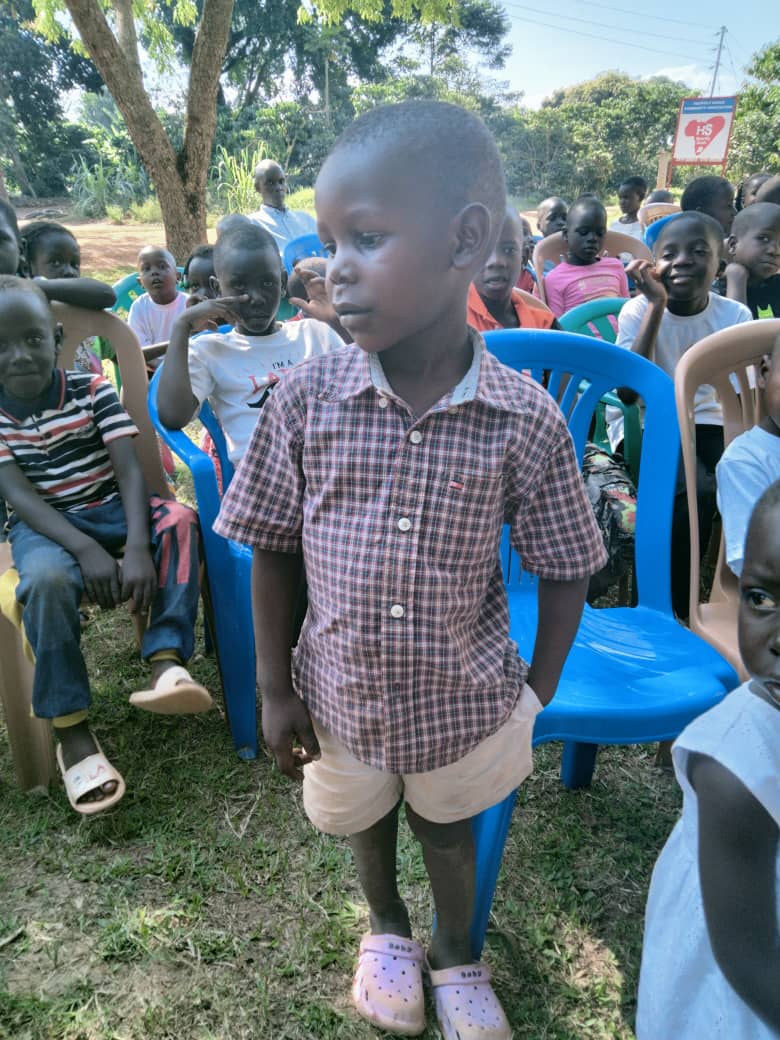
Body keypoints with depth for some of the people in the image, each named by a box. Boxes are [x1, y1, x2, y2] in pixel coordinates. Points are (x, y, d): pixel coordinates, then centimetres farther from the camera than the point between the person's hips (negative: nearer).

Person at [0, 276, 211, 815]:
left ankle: (166, 659, -35)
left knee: (179, 520, -29)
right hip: (44, 524, -1)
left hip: (110, 508, 2)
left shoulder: (93, 391, -5)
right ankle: (71, 730, -24)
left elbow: (129, 471, -12)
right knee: (47, 580, -34)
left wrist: (137, 546, -28)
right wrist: (86, 549, -27)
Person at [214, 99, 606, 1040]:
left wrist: (536, 695, -4)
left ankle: (456, 956, 59)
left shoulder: (527, 421, -20)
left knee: (449, 826, 26)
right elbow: (272, 551, -7)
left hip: (465, 698, -1)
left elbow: (564, 570, -7)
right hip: (342, 693, 2)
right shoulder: (306, 399, -17)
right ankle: (386, 926, 63)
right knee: (365, 818, 28)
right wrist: (275, 690, -4)